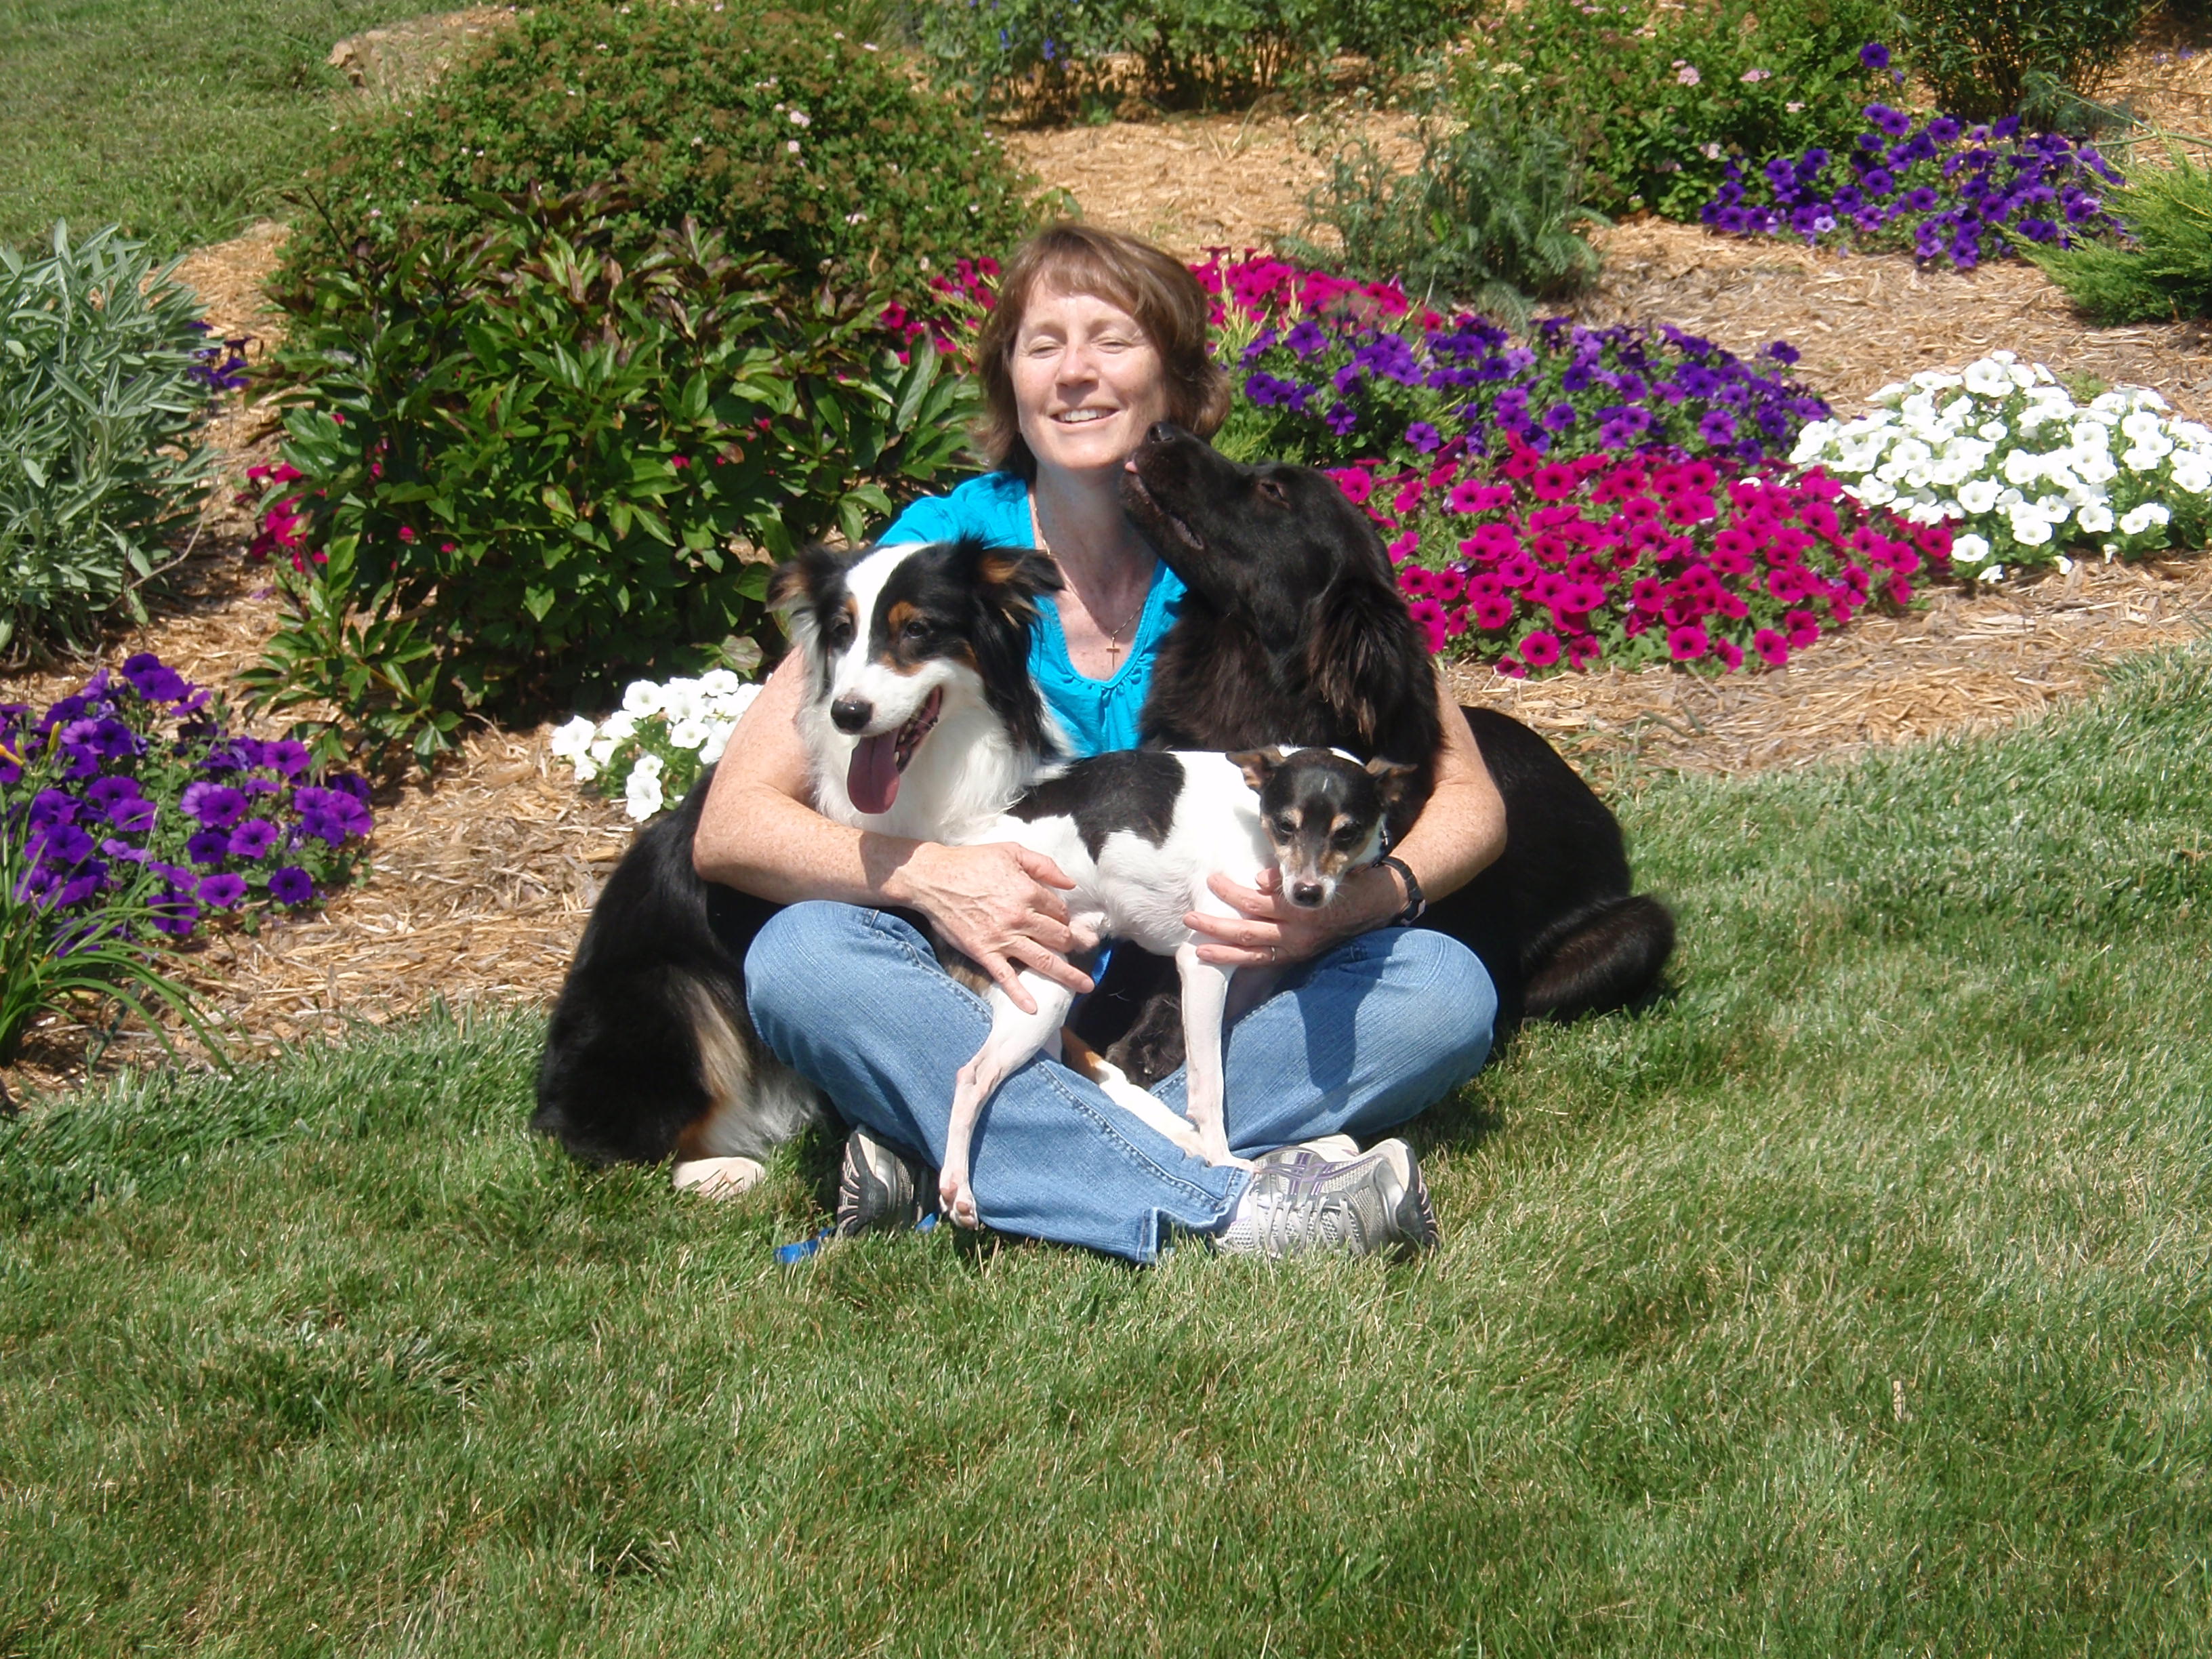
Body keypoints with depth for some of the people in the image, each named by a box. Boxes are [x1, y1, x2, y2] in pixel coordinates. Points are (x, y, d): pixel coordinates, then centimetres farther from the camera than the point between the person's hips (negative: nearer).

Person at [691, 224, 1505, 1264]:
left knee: (1449, 989, -25)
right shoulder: (937, 557, -5)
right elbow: (731, 825, -8)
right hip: (996, 1014, 0)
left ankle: (964, 1163, -31)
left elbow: (1466, 800, -2)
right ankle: (1228, 1205, -38)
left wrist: (1358, 897, -25)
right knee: (801, 956, -27)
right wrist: (929, 877, -27)